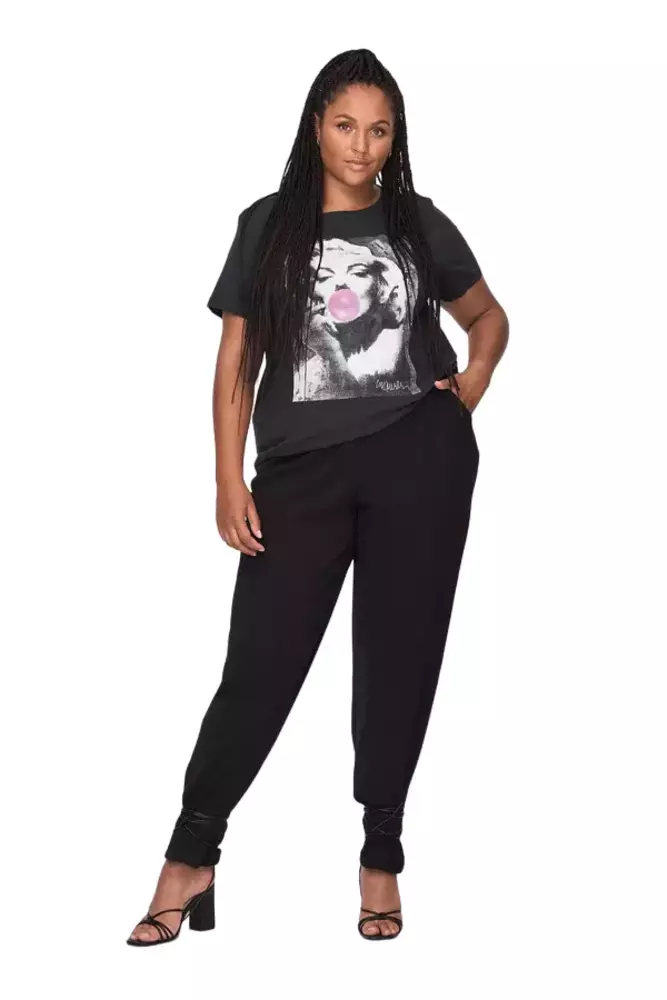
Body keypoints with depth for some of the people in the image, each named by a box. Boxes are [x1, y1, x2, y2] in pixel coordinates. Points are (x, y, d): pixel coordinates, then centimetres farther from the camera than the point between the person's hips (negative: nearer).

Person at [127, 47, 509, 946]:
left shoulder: (420, 224, 9)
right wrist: (230, 480, -3)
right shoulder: (270, 225, 7)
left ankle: (382, 859, 18)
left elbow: (488, 317, 23)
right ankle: (191, 857, 10)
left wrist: (471, 391, 5)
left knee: (398, 658, 5)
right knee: (260, 661, -2)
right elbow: (236, 361, 5)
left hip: (421, 460, 1)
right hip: (302, 468, 0)